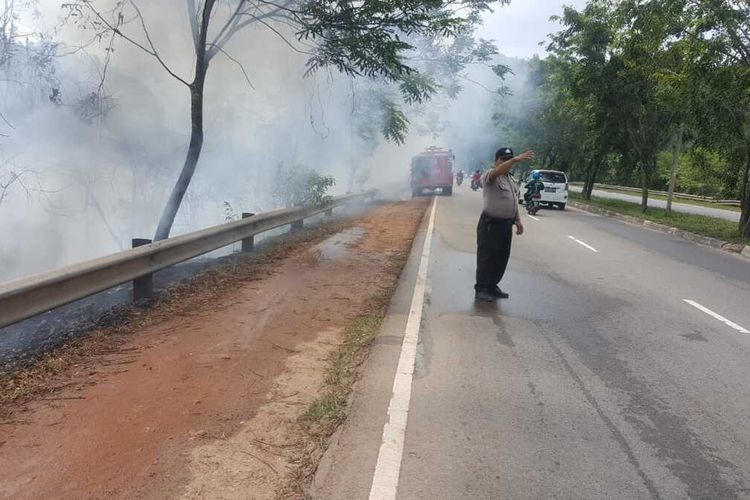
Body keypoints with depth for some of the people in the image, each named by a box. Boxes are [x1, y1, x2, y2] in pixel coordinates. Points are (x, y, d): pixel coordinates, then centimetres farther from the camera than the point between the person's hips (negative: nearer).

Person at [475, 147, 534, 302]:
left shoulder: (511, 179, 16)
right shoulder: (490, 175, -11)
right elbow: (496, 172, -35)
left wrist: (518, 220, 17)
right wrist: (516, 160, -48)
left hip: (506, 224, 8)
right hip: (490, 223, -8)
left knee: (502, 257, 12)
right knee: (486, 257, -3)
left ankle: (492, 286, 24)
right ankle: (481, 289, 4)